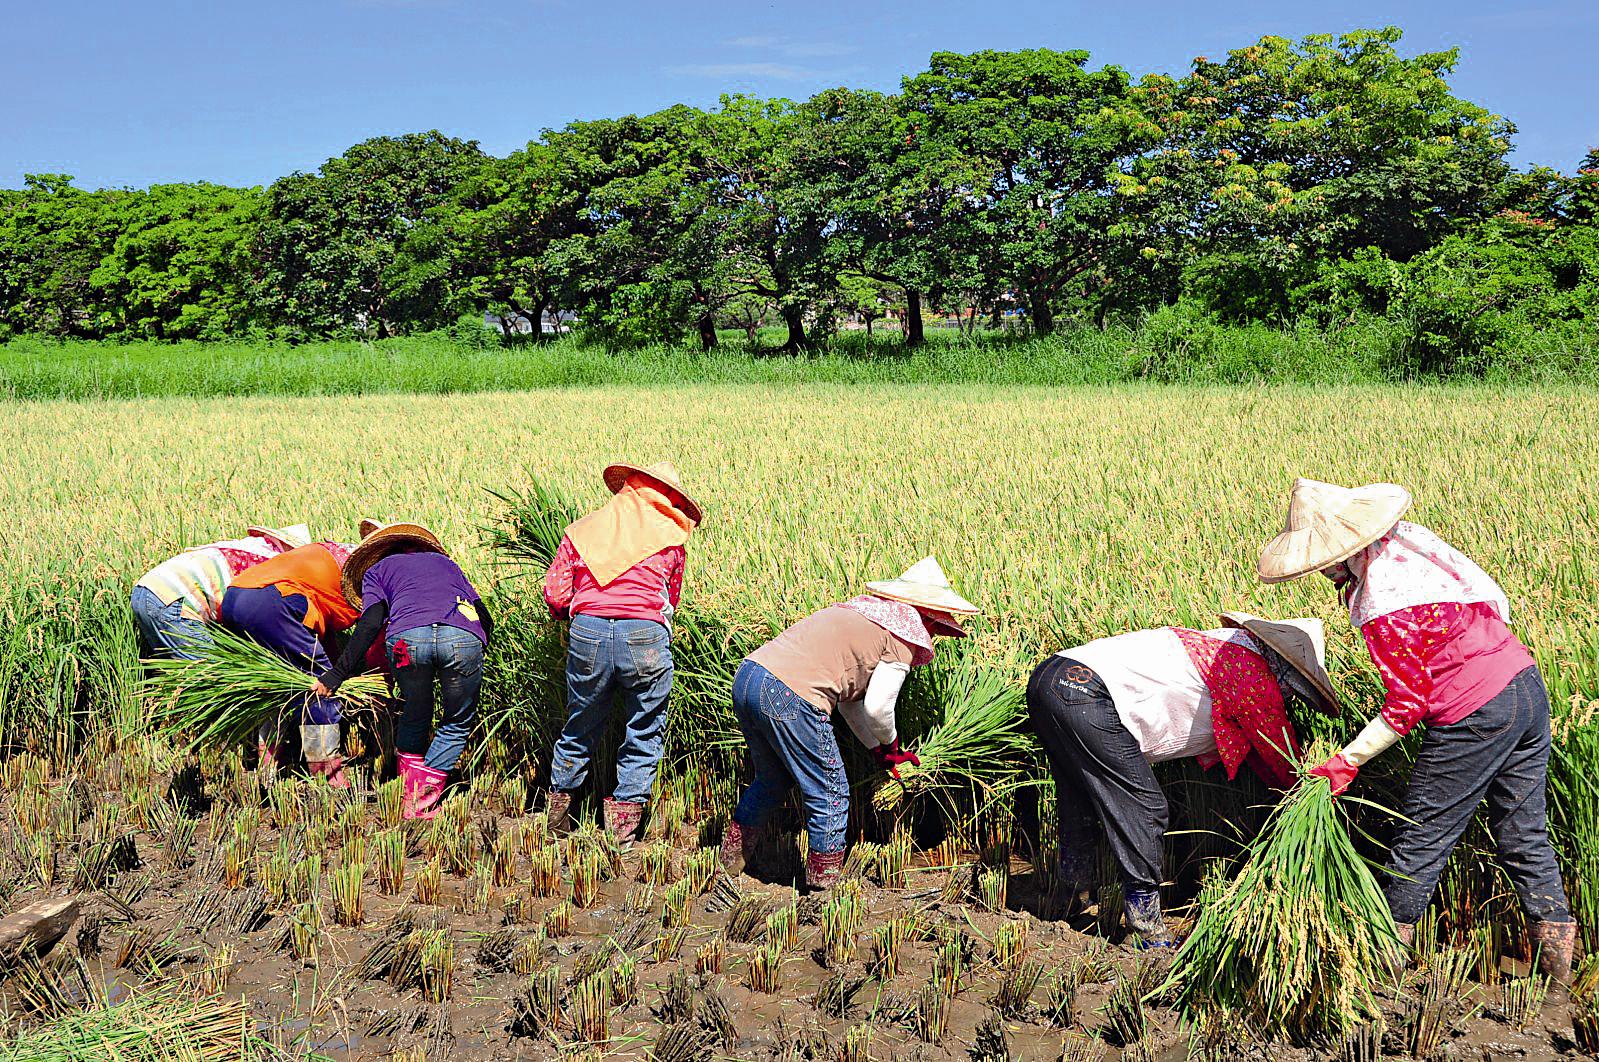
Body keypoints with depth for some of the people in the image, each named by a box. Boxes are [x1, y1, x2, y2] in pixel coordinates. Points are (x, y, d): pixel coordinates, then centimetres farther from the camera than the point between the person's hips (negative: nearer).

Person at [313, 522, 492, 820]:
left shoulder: (376, 570, 32)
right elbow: (485, 618, 27)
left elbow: (371, 623, 11)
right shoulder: (446, 562, 39)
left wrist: (336, 675, 12)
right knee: (457, 723, 18)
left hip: (407, 637, 0)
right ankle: (422, 805, 10)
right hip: (464, 638, 1)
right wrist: (470, 660, 40)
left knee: (414, 717, 24)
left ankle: (410, 798, 22)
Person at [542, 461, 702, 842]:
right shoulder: (672, 536, 11)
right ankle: (622, 829, 13)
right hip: (645, 638, -3)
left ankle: (556, 817, 34)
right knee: (644, 735, 12)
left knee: (579, 729, 20)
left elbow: (555, 595, 9)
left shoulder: (582, 530, 15)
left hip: (587, 634, 3)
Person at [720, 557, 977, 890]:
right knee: (830, 796, 6)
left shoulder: (865, 612, 27)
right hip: (790, 698, -9)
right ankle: (824, 887, 15)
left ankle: (729, 864, 38)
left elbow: (849, 697, 30)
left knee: (772, 781, 28)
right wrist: (890, 743, 15)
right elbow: (877, 707, -5)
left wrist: (877, 748, 33)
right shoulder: (905, 635, 2)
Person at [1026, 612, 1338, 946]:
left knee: (1083, 812, 22)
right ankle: (1148, 931, 3)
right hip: (1086, 691, -10)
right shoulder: (1250, 668, -2)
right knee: (1142, 808, -2)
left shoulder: (1222, 647, 25)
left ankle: (1075, 908, 33)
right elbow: (1287, 767, 9)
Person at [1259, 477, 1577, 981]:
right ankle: (1556, 950, 23)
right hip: (1527, 685, 9)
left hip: (1475, 719, -9)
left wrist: (1346, 762, -10)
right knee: (1524, 832, 17)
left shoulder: (1383, 611, -24)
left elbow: (1407, 704, -17)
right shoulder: (1406, 538, 0)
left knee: (1421, 838, 8)